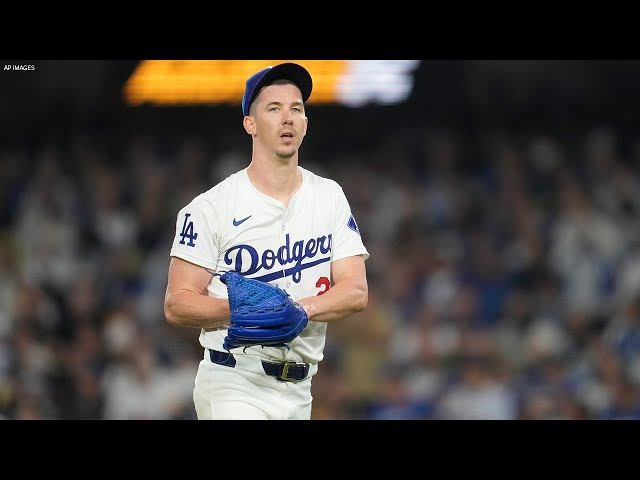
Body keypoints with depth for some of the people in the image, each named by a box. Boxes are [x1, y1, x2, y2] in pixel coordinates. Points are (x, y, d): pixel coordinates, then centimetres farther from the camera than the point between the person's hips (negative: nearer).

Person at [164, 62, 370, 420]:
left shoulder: (329, 196, 9)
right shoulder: (212, 207, -5)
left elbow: (356, 292, 0)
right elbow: (177, 304, -7)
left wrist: (301, 307, -19)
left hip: (299, 390, 5)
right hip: (235, 387, -5)